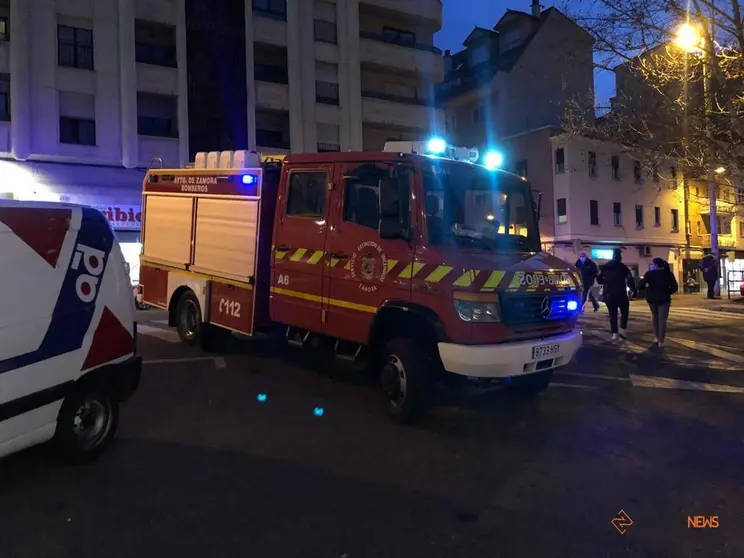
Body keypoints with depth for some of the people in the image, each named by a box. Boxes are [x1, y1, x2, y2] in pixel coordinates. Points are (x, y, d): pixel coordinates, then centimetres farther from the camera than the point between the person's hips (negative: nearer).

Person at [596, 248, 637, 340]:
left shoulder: (604, 267, 6)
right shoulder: (623, 267, -3)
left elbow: (599, 279, 6)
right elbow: (630, 280, -11)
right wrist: (634, 290, -6)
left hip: (608, 294, 3)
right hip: (620, 294, -3)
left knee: (612, 314, 7)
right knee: (625, 312, 12)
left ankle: (614, 333, 3)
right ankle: (622, 329, 0)